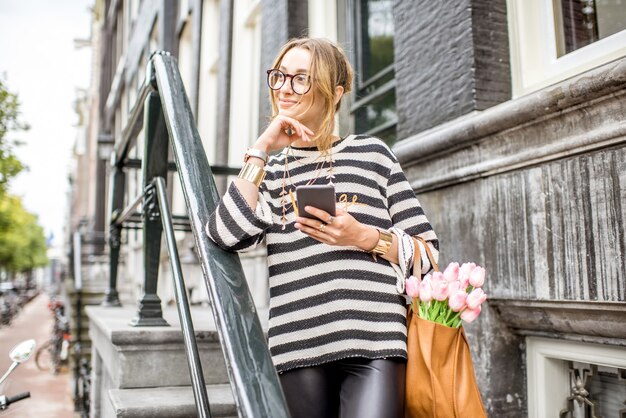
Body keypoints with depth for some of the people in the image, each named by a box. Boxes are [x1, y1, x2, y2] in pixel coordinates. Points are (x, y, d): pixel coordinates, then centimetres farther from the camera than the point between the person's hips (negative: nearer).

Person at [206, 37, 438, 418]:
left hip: (374, 346, -2)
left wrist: (365, 238, -11)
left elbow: (428, 251, 6)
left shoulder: (370, 153, 8)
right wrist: (261, 150, -2)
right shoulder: (270, 172, 15)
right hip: (299, 351, 3)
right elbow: (227, 234, -5)